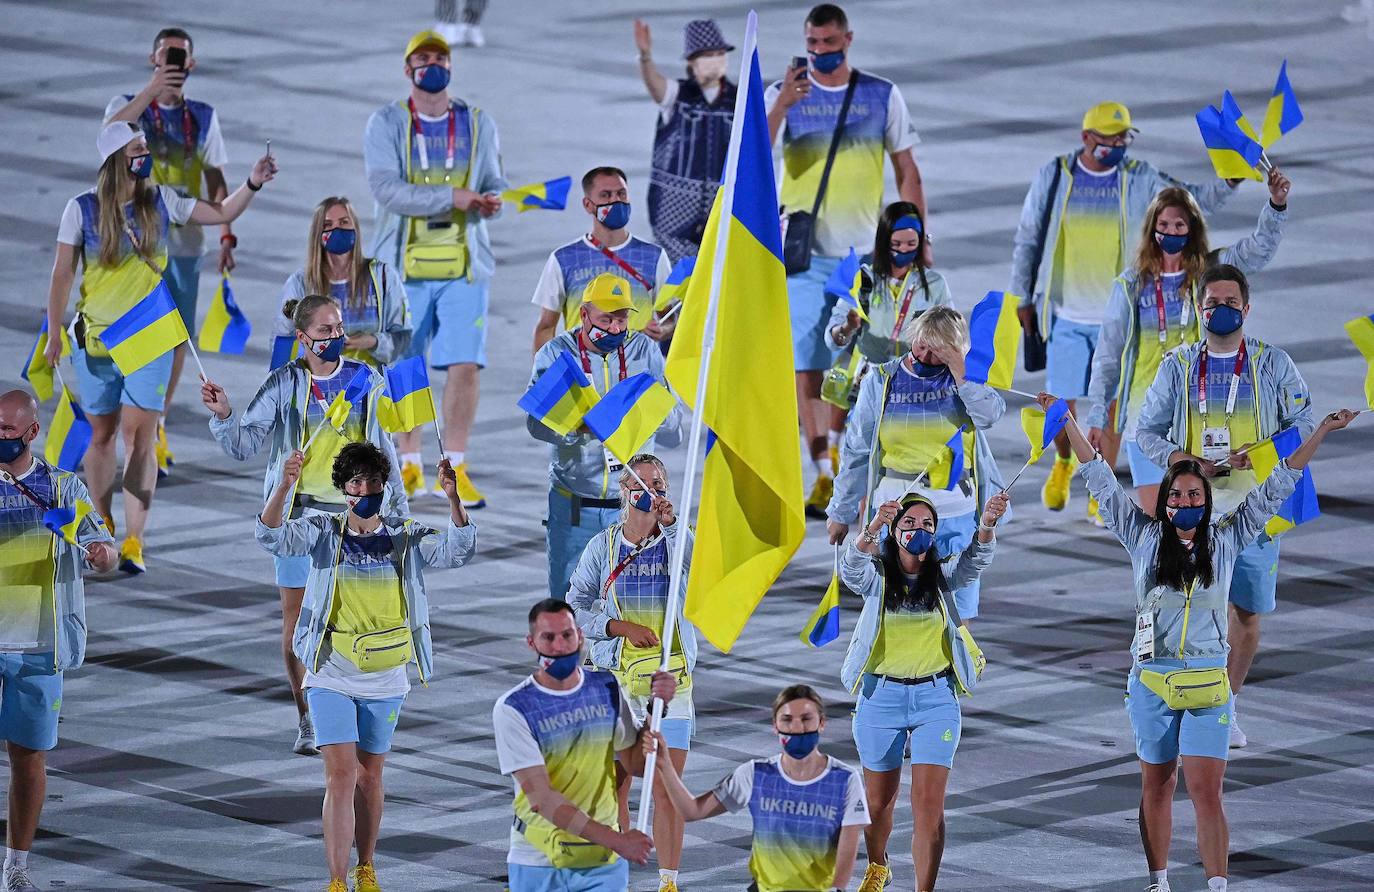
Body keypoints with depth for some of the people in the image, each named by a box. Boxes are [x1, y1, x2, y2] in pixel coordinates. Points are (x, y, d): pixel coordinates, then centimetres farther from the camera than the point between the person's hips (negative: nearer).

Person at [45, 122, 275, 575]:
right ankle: (103, 529, 25)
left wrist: (253, 183, -8)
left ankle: (133, 541, -11)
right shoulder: (83, 209, -4)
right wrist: (54, 335, -5)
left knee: (140, 435, -9)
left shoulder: (160, 202, 1)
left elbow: (221, 213, 8)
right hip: (97, 337, 0)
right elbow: (63, 274, -2)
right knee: (101, 434, 9)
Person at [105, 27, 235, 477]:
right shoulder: (128, 105, 1)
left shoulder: (203, 117, 9)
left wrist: (227, 235, 0)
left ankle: (156, 425, 20)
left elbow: (215, 179, 9)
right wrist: (151, 91, -31)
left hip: (185, 242, 3)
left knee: (178, 338, 6)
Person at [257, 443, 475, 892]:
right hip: (331, 676, -2)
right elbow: (273, 537, -18)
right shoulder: (323, 532, -3)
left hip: (385, 679, 2)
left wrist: (453, 498, -30)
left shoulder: (405, 538, 0)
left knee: (370, 776, 14)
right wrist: (284, 486, -36)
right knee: (341, 777, -10)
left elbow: (457, 550, -13)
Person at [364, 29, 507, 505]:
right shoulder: (386, 124, -1)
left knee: (465, 365, -6)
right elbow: (387, 190, -14)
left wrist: (490, 201, -15)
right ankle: (410, 465, 19)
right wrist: (451, 197, -21)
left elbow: (496, 185, 10)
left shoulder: (478, 124, 8)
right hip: (405, 266, -1)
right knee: (405, 368, 5)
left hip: (464, 265, 1)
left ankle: (455, 469, 2)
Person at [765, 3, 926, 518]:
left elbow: (906, 170, 10)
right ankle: (824, 476, -3)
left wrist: (919, 236, 3)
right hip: (804, 249, 0)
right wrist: (781, 106, -28)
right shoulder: (784, 95, 3)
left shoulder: (883, 96, 5)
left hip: (864, 250, 0)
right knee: (807, 365, -6)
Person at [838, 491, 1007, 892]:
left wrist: (987, 524, -40)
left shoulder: (943, 575, 1)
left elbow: (976, 558, -18)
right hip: (882, 696, 0)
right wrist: (874, 526, -44)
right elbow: (851, 569, -25)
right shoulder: (877, 576, -2)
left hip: (936, 698, 0)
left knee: (929, 803, -12)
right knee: (879, 800, 16)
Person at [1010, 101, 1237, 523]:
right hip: (1066, 315, 0)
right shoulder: (1053, 177, -3)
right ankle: (1064, 464, 35)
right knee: (1063, 399, 4)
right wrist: (1023, 298, 7)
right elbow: (1027, 240, 5)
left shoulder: (1141, 180, -3)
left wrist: (1229, 180, -25)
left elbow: (1196, 201, -7)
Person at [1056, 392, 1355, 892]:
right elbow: (1101, 481, 7)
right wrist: (1066, 422, 7)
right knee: (1156, 787, 11)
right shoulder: (1144, 538, 4)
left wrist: (1320, 434, 7)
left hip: (1208, 680, -1)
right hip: (1151, 678, 1)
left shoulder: (1227, 540, 4)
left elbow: (1276, 488, 7)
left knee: (1206, 791, -8)